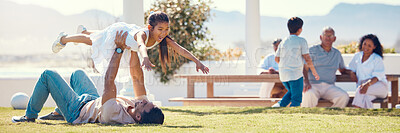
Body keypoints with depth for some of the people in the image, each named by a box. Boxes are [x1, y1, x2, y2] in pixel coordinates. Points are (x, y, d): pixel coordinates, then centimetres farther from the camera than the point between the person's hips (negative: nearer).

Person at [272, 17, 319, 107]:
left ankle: (280, 105, 9)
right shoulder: (301, 41, -5)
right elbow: (307, 59, -8)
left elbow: (277, 59, 15)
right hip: (295, 74, -6)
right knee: (296, 99, 1)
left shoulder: (283, 42, 11)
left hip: (283, 73, 6)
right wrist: (314, 72, 3)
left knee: (291, 92, 27)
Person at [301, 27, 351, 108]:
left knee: (344, 96, -27)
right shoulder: (312, 50, 7)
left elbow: (343, 70, 31)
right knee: (310, 95, -40)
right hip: (313, 85, -4)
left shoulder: (337, 54, 21)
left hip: (329, 87, 4)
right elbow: (304, 69, -2)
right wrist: (306, 82, -22)